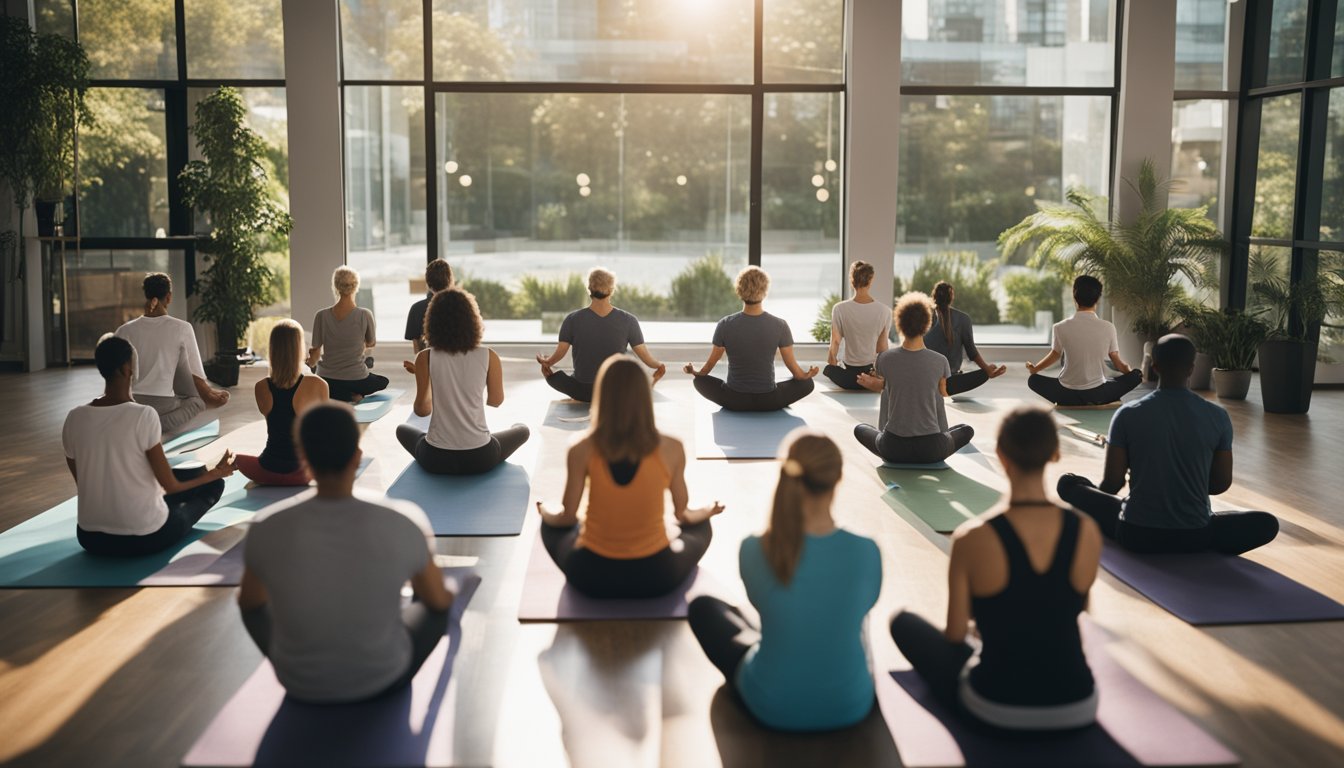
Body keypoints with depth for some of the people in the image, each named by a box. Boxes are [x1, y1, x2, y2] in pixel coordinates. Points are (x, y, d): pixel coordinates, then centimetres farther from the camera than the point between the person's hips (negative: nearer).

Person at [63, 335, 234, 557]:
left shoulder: (74, 418, -5)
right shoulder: (143, 416, -19)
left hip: (91, 538, 5)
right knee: (214, 484, 17)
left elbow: (84, 483, 7)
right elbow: (170, 486, -11)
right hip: (144, 538, -5)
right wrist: (215, 472, 6)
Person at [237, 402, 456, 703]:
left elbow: (248, 601, 2)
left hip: (300, 684, 1)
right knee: (444, 598, 27)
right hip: (384, 677, -1)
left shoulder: (266, 530, -21)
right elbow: (438, 600, -3)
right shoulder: (400, 526, -23)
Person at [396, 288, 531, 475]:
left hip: (435, 458, 0)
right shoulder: (488, 357, -8)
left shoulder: (425, 358, -8)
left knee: (402, 430, 33)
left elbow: (422, 410, 0)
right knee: (522, 430, 29)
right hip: (479, 457, 0)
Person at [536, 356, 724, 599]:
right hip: (656, 575, 1)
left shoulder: (582, 451, -15)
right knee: (700, 526, 31)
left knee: (551, 524, 32)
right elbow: (682, 513, 2)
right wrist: (707, 511, 26)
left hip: (593, 576, 0)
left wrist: (546, 513, 23)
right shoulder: (671, 449, -14)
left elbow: (568, 517, -2)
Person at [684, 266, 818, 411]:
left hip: (734, 401, 0)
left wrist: (694, 371, 23)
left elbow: (711, 363, 1)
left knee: (700, 380, 27)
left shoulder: (725, 325, -14)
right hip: (768, 401, 0)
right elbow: (792, 366, -3)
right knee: (807, 383, 24)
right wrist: (807, 374, 20)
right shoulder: (780, 326, -14)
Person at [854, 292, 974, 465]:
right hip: (932, 448, 0)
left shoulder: (884, 359, -8)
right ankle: (928, 457, 20)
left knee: (860, 429, 32)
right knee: (967, 430, 32)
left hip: (894, 448, 0)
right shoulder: (940, 361, -8)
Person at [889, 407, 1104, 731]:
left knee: (904, 621, 20)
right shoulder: (1088, 533, -10)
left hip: (996, 708, -4)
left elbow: (955, 635, -8)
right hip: (1077, 709, 4)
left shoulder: (973, 538, -20)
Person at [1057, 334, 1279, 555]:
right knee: (1267, 523, 24)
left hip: (1137, 533, 0)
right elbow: (1222, 483, 3)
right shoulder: (1217, 417, -6)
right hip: (1195, 536, 0)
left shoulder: (1128, 414, -10)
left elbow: (1112, 482, -6)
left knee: (1069, 483, 19)